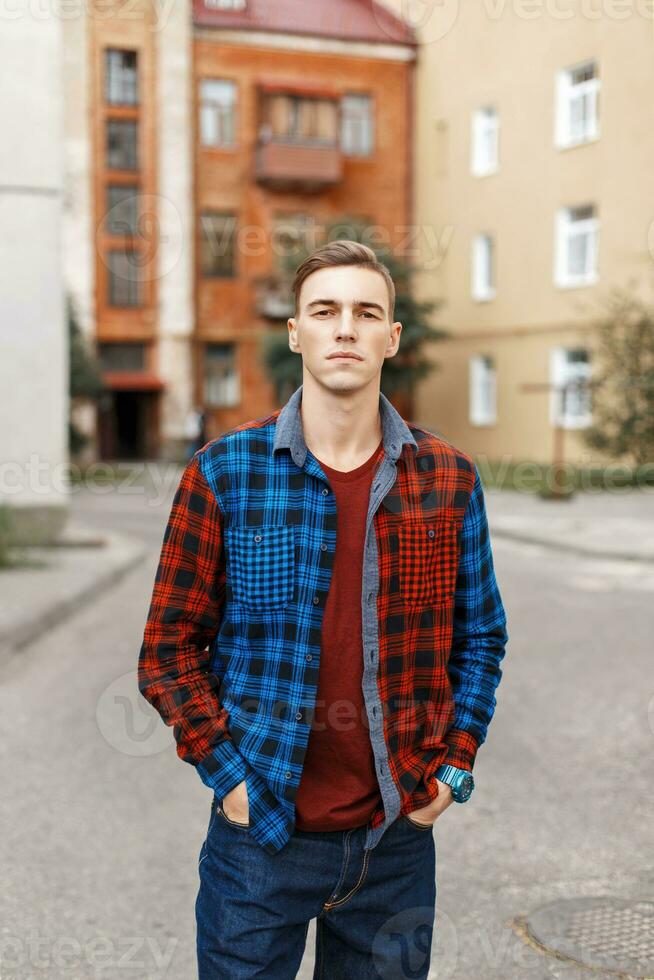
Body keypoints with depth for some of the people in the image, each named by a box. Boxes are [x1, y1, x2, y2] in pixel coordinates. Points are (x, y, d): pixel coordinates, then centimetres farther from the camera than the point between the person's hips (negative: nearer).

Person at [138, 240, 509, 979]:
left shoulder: (448, 478, 1)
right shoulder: (224, 472, -6)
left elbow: (480, 637, 9)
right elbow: (169, 647, -2)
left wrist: (453, 765, 1)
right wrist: (226, 771, -9)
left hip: (398, 838, 2)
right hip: (259, 832, -2)